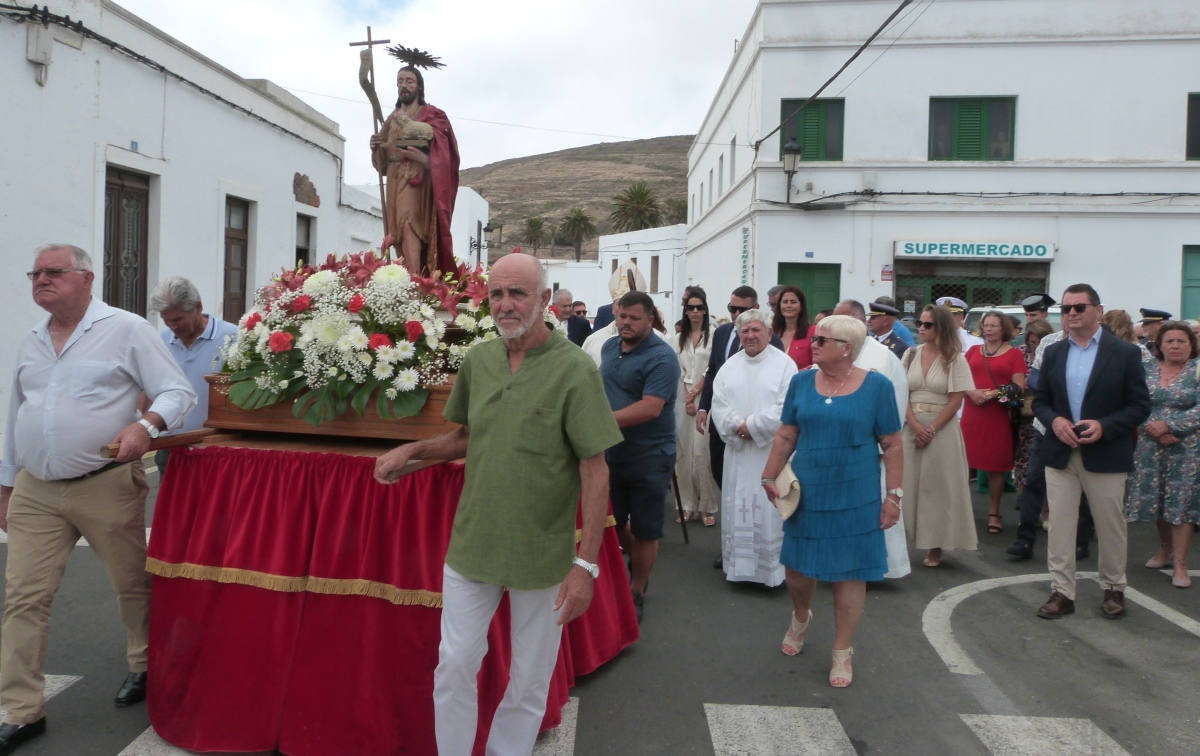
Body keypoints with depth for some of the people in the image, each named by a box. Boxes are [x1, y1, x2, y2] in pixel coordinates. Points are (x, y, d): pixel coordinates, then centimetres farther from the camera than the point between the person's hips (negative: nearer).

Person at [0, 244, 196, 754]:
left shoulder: (126, 329, -4)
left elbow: (178, 393, -7)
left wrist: (145, 425, -27)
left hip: (107, 486, -5)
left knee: (134, 585, 9)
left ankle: (145, 668, 32)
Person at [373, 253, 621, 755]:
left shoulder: (574, 369, -14)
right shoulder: (477, 361, 2)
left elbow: (595, 471, -14)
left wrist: (587, 563, -17)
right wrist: (411, 451, 1)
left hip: (542, 554, -4)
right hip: (472, 544, 4)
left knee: (529, 680, 13)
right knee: (454, 664, 12)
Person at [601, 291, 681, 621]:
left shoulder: (661, 357, -18)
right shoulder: (609, 347, 5)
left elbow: (650, 408, -28)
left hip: (649, 458, -7)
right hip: (611, 453, 7)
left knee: (644, 531, 7)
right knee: (609, 524, 17)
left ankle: (637, 592, 25)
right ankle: (637, 562, 45)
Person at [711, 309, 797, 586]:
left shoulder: (784, 364, -4)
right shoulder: (730, 366, 10)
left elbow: (786, 409, -14)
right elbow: (718, 405, 2)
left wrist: (751, 425, -15)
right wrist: (738, 427, -14)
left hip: (772, 451, -4)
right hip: (737, 450, 4)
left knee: (769, 510, -1)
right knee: (737, 509, 9)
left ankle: (772, 568, 9)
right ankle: (739, 564, 20)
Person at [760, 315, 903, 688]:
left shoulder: (876, 386, -7)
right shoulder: (802, 382, 2)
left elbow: (892, 445, -4)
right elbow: (786, 436, 6)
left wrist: (894, 495, -7)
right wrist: (769, 476, 1)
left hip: (855, 497, -3)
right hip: (806, 493, 3)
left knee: (849, 573, 6)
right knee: (797, 565, 12)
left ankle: (842, 652, 23)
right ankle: (800, 617, 44)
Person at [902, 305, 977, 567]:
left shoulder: (955, 359, -3)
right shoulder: (910, 354, 6)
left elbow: (955, 401, -6)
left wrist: (932, 429, -13)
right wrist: (915, 425, -11)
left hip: (942, 429, -3)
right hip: (911, 428, 3)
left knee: (937, 486, 2)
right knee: (909, 484, 3)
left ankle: (935, 546, 11)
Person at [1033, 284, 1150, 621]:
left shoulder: (1126, 353, -3)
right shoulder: (1053, 353, 8)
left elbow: (1140, 406, -5)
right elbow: (1040, 400, 10)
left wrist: (1104, 426, -20)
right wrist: (1054, 421, -11)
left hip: (1106, 456, -3)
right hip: (1060, 454, 3)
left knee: (1110, 527, 9)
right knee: (1059, 526, 3)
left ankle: (1114, 589, 28)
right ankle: (1062, 592, 11)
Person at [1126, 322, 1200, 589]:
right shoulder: (1147, 369, 5)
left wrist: (1169, 425, -18)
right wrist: (1156, 431, -14)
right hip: (1151, 447, 3)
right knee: (1157, 500, 9)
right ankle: (1165, 550, 28)